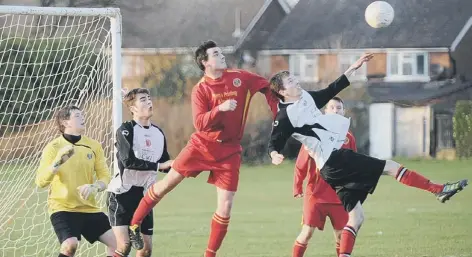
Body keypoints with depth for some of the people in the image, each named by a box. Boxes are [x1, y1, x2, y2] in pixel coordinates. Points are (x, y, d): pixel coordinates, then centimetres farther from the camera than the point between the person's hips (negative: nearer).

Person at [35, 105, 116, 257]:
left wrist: (94, 187, -19)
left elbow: (104, 176, 4)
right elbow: (40, 182, -16)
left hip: (90, 208, 5)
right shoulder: (54, 147, -8)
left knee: (116, 242, 1)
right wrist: (58, 162, -30)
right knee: (70, 244, -28)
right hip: (62, 208, -5)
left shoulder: (93, 146, 4)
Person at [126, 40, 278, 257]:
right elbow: (200, 123, -18)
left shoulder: (239, 78, -2)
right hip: (202, 145, -2)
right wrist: (220, 109, -32)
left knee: (226, 205, -3)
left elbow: (266, 87, 12)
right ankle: (133, 226, 14)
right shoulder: (200, 90, -9)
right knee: (167, 183, -1)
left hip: (229, 150, 2)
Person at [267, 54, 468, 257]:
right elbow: (275, 143, -15)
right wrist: (274, 155, -38)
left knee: (356, 217, 7)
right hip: (334, 161, -9)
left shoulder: (306, 97, 15)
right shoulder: (285, 116, -9)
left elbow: (332, 90, 24)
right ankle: (439, 190, 3)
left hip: (338, 159, 9)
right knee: (390, 167, -4)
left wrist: (353, 68, 24)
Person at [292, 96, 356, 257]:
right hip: (315, 195, -2)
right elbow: (301, 164, -2)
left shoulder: (348, 137, 5)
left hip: (340, 197, 2)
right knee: (307, 233, -7)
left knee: (341, 235, 4)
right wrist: (297, 187, -6)